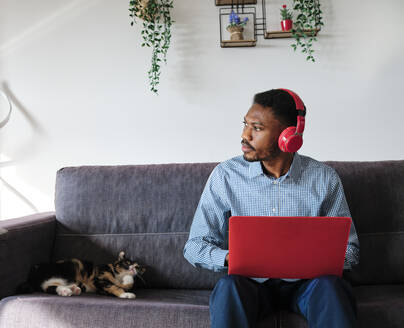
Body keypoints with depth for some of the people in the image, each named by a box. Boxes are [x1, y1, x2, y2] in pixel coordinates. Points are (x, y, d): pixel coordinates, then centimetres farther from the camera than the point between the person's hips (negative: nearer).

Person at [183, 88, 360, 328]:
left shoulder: (324, 178, -1)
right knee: (229, 285, -33)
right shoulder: (226, 175, -3)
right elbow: (194, 247, -1)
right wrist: (230, 258, -23)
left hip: (305, 282, 1)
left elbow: (349, 248, 4)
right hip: (252, 283, 0)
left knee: (330, 285, -31)